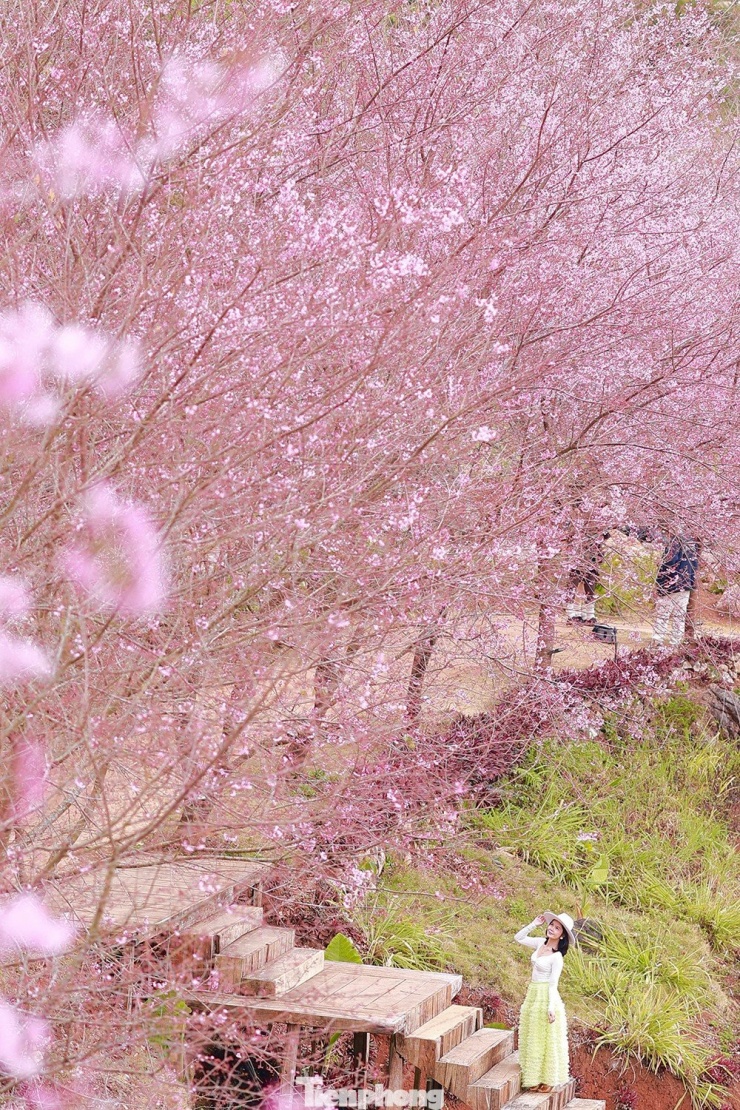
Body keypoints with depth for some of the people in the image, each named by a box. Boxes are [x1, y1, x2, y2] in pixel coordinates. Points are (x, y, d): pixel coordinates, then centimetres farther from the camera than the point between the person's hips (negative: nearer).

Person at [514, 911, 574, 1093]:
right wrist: (534, 924, 0)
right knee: (533, 1039, 14)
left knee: (546, 1040, 2)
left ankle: (548, 1079, 13)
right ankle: (536, 1077, 24)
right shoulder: (541, 943, 2)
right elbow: (518, 938, 11)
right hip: (533, 995, 8)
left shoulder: (557, 957, -17)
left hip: (545, 997, -8)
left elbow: (553, 983, -18)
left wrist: (551, 1007, -23)